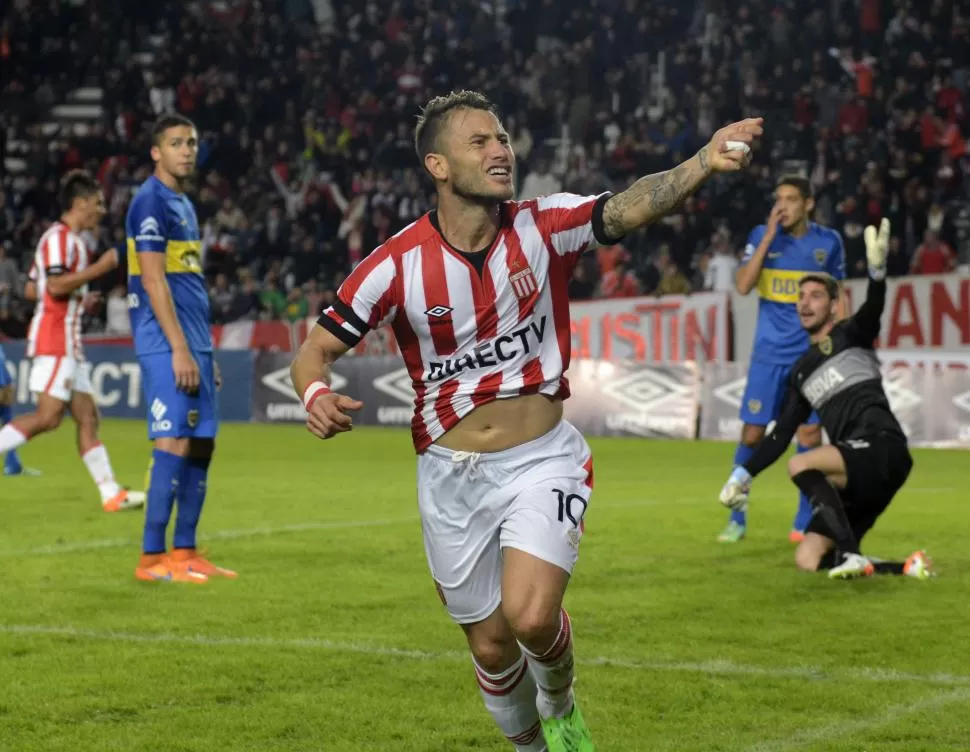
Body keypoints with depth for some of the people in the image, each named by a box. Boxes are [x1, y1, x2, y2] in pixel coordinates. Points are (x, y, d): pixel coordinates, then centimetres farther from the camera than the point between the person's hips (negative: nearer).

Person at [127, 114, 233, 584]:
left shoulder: (183, 205, 19)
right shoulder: (151, 201, -9)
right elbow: (154, 282, -16)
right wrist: (180, 349, -19)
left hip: (192, 345, 9)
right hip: (165, 346, -9)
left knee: (201, 444, 8)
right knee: (174, 443, -12)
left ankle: (184, 552, 13)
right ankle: (152, 557, -9)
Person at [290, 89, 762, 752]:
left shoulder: (544, 227, -9)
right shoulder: (398, 264, -10)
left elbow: (630, 207, -26)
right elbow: (315, 351, -3)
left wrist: (703, 164, -45)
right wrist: (316, 393, -27)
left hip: (544, 460, -1)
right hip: (451, 475, 1)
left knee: (531, 616, -21)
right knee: (492, 647, 8)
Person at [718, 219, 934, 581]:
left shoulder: (851, 334, 7)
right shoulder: (801, 373, 23)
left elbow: (873, 309, -17)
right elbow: (781, 435, 25)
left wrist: (877, 270, -37)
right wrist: (743, 475, 16)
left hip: (883, 449, -7)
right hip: (854, 473, 7)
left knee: (800, 464, -30)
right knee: (807, 560, -6)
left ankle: (851, 554, -30)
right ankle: (906, 566, -3)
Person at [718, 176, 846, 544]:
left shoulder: (828, 241, 2)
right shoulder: (762, 235, -1)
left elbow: (838, 293, 11)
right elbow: (743, 286, -13)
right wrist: (768, 237, -16)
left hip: (811, 355, 0)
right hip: (768, 354, 0)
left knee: (809, 436, -2)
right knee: (752, 434, -3)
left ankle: (805, 523, 9)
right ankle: (736, 520, 9)